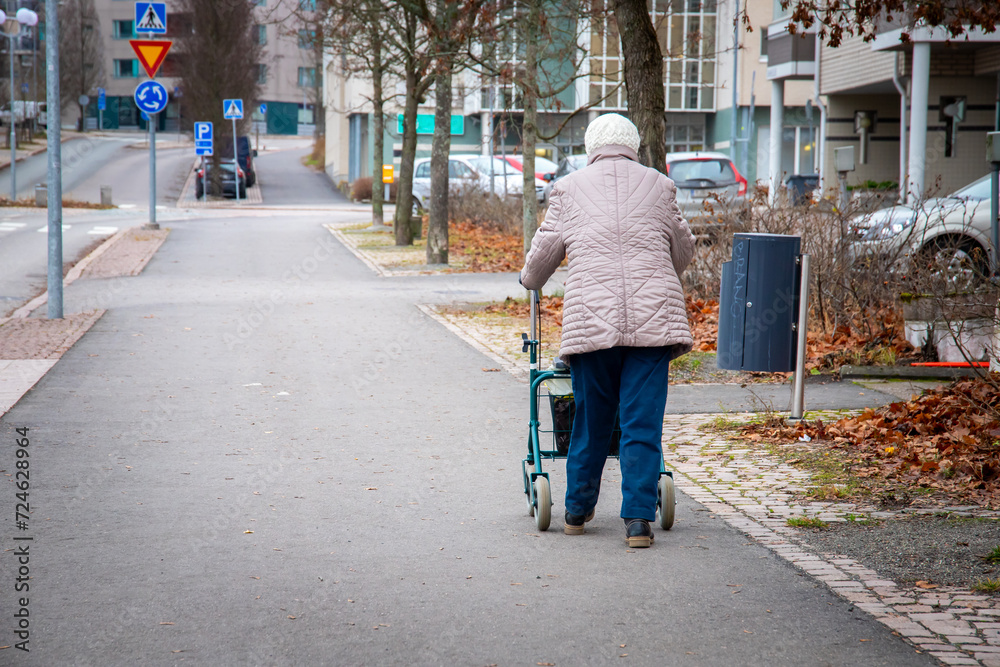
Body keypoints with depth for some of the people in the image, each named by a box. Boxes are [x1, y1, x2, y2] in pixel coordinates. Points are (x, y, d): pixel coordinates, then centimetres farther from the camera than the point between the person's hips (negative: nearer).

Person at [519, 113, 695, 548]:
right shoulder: (658, 186, 13)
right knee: (643, 423, 1)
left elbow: (544, 251, 17)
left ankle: (578, 511, 25)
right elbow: (683, 250, 24)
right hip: (653, 316, 0)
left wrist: (530, 279, 38)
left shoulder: (570, 188, 11)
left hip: (591, 316, 0)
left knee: (591, 419, 13)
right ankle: (638, 521, -2)